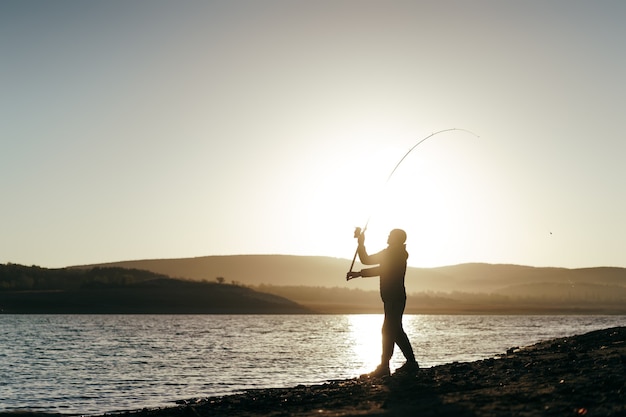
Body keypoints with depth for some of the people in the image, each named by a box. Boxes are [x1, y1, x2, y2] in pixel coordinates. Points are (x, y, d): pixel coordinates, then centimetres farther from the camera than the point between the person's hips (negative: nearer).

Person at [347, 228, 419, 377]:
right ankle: (411, 363, 17)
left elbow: (382, 270, -17)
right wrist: (361, 242, 10)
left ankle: (384, 367, -13)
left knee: (389, 330, -12)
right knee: (395, 330, 12)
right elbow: (366, 260, 17)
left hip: (395, 297, -10)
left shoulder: (399, 254, -9)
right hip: (391, 298, 10)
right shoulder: (389, 253, 19)